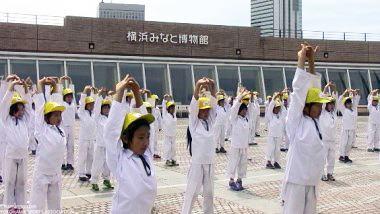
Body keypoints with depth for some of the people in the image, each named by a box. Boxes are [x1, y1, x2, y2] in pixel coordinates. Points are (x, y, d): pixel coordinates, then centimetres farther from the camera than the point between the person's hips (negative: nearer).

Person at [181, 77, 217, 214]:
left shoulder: (210, 121, 6)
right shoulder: (194, 122, -5)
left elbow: (213, 103, -4)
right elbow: (193, 105, -19)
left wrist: (211, 87, -19)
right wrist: (198, 85, -31)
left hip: (210, 162, 5)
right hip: (197, 162, -5)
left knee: (209, 191, 15)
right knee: (192, 191, 0)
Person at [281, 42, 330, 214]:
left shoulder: (314, 121, 7)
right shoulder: (296, 122, -10)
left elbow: (313, 87, 8)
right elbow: (299, 91, -15)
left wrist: (311, 61, 2)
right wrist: (301, 59, -11)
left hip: (312, 182, 7)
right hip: (296, 181, -7)